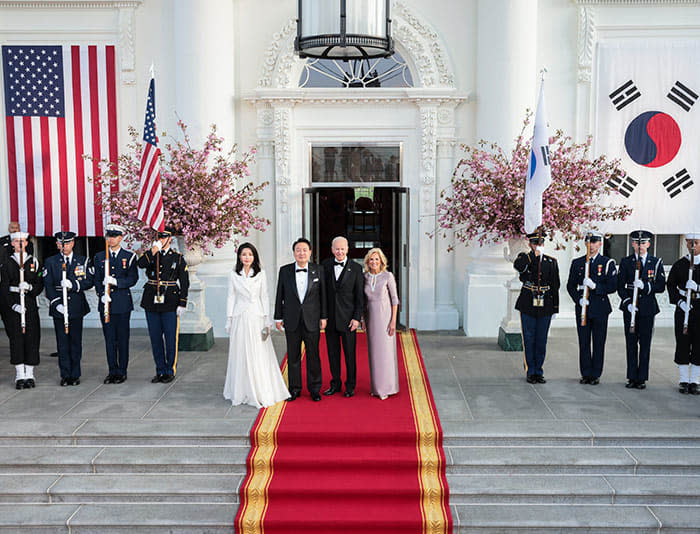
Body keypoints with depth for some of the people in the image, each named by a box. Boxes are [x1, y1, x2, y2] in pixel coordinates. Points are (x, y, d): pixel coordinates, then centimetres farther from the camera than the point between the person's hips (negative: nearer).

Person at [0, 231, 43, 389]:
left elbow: (40, 285, 5)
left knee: (32, 338, -1)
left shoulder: (34, 262, 8)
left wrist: (29, 287, -16)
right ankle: (20, 376, 3)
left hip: (30, 304, 1)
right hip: (13, 304, -1)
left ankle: (30, 375, 7)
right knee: (16, 338, -3)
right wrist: (13, 305, -13)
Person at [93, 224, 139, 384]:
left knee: (122, 338, 1)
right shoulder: (99, 257, 10)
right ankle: (112, 371, 14)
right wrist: (102, 294, -9)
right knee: (109, 338, 5)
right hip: (105, 302, 2)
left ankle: (122, 371, 9)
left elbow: (133, 279, -4)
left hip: (123, 302, -2)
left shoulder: (129, 256, 2)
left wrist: (115, 281, -18)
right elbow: (97, 280, 8)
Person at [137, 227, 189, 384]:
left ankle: (170, 371, 13)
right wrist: (153, 251, -20)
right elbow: (141, 264, -14)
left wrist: (182, 304, -4)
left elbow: (184, 282, 1)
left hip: (170, 304, -3)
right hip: (151, 302, 3)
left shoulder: (178, 258, 3)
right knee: (155, 338, 7)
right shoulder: (150, 254, 9)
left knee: (171, 338, 1)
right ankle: (160, 371, 18)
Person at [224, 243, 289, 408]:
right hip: (240, 318, 0)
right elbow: (231, 297, 6)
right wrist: (229, 321, 3)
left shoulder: (260, 273, 4)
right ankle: (241, 392, 14)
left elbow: (264, 297, 5)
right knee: (240, 355, 4)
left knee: (259, 354, 0)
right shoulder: (233, 275, 4)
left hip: (256, 317, 0)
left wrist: (267, 320, 0)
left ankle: (261, 392, 9)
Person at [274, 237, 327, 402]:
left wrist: (324, 316, 0)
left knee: (313, 355, 6)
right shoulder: (284, 270, 2)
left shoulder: (318, 270, 1)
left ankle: (314, 388, 18)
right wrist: (278, 317, 4)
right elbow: (280, 295, 5)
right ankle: (294, 388, 20)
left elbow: (323, 294, 3)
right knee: (293, 356, 8)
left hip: (312, 320, -1)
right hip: (292, 320, 1)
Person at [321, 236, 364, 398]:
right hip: (330, 317, 2)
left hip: (348, 318, -2)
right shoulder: (325, 265, 3)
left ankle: (350, 386, 19)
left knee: (350, 353, 5)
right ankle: (335, 384, 24)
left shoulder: (356, 268, -2)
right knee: (333, 353, 11)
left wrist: (357, 317, -8)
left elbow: (360, 296, -2)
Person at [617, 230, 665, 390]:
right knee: (631, 343, 4)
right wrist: (628, 303, -9)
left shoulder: (656, 262, 4)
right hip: (630, 308, 1)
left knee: (645, 344, 2)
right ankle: (632, 378, 11)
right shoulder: (625, 262, 6)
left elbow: (661, 286, 0)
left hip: (648, 308, 0)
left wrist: (645, 286, -17)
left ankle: (642, 378, 10)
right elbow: (620, 286, 3)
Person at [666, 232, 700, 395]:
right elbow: (670, 285, 4)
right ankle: (684, 381, 10)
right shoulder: (679, 264, 6)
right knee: (682, 344, 1)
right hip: (683, 308, 0)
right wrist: (679, 301, -10)